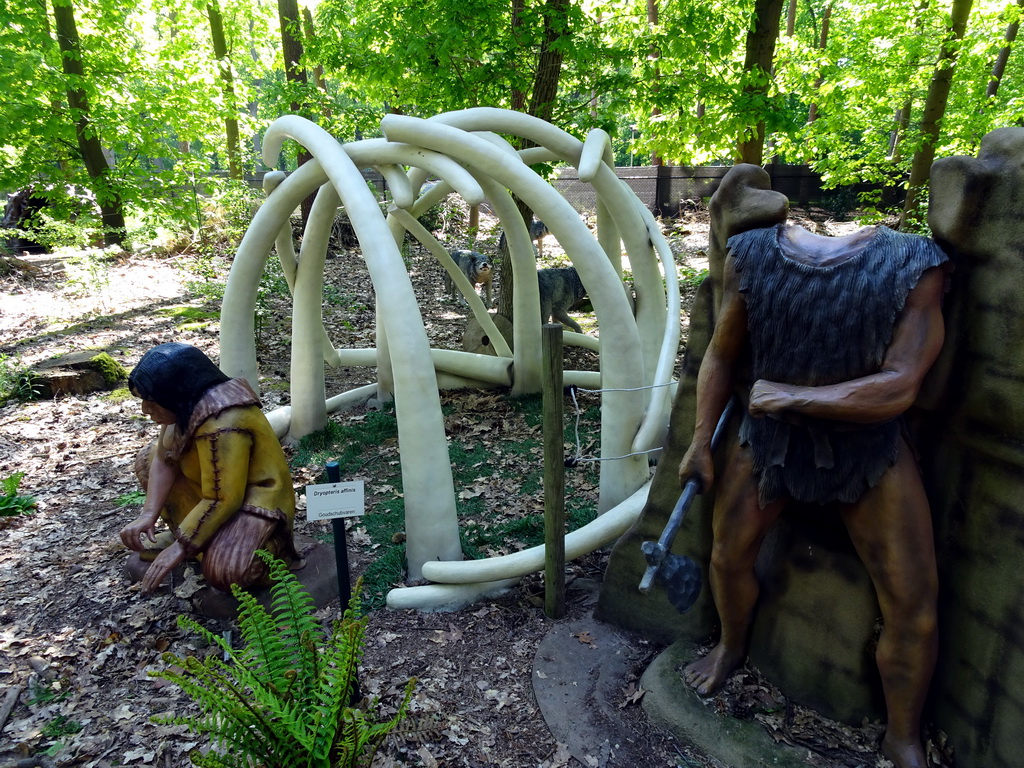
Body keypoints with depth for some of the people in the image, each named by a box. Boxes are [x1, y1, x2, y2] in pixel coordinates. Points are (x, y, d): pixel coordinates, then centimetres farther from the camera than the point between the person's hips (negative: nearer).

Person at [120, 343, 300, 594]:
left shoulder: (222, 427, -32)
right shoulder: (187, 404, -6)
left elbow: (223, 501, -29)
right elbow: (164, 459, -1)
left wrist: (180, 548, -22)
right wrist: (148, 515, -13)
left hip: (254, 500, -9)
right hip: (217, 490, 9)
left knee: (224, 572, -31)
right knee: (149, 458, 8)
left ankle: (269, 544, -1)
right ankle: (185, 532, 13)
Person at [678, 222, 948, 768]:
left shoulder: (913, 266, -21)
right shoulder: (751, 254, -14)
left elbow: (899, 388, -26)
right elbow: (722, 355, -4)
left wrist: (786, 397, -23)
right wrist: (700, 444, -3)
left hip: (868, 446, -1)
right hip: (768, 436, 2)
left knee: (913, 603, 3)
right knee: (728, 556, 14)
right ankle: (732, 646, 49)